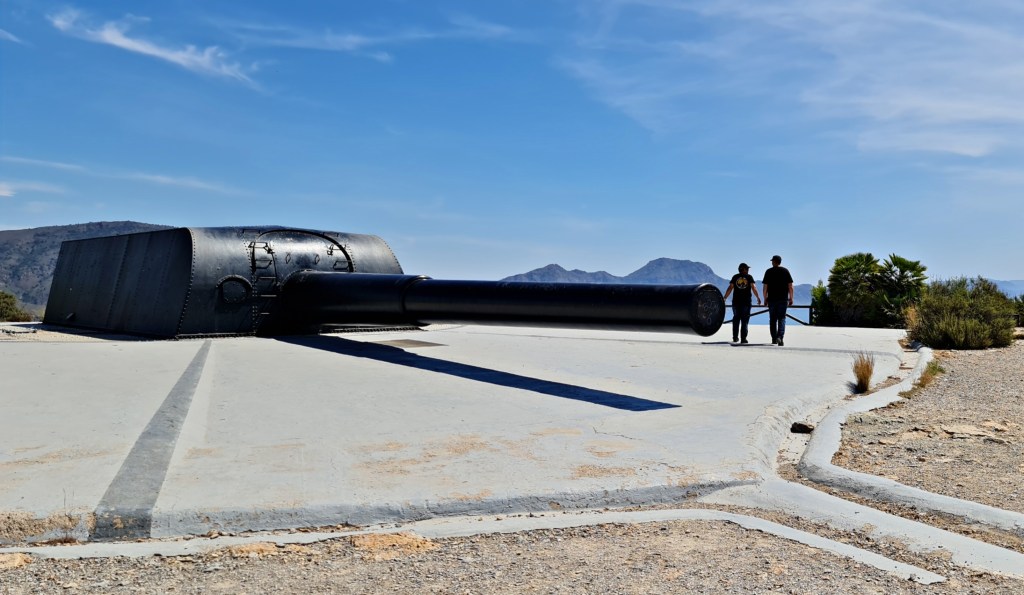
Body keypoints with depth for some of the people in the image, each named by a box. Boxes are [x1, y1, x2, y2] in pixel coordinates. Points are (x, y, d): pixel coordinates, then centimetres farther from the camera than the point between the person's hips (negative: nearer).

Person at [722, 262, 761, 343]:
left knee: (736, 320, 12)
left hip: (736, 301, 2)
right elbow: (754, 288, -6)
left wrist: (724, 298, 3)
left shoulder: (735, 277, 6)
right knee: (745, 320, 2)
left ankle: (735, 338, 12)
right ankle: (743, 338, -2)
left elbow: (730, 288, 0)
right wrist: (758, 298, 2)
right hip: (746, 302, -2)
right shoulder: (749, 277, 2)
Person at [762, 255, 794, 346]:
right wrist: (791, 298, 7)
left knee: (772, 319, 9)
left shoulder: (769, 272, 2)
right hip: (783, 299, 0)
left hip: (772, 299, 0)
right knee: (782, 318, 1)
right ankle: (780, 336, -18)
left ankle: (774, 339, 12)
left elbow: (765, 287, -1)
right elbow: (790, 286, 1)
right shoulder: (786, 271, 4)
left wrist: (765, 299, 7)